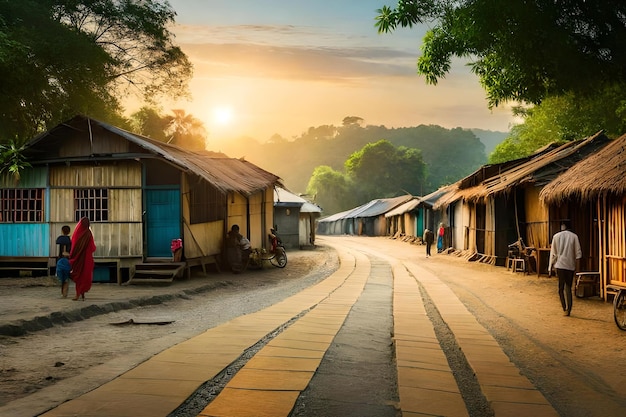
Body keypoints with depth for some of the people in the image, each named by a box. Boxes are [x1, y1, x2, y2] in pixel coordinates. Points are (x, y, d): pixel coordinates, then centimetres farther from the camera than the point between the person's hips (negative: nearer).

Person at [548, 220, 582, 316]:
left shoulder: (556, 236, 0)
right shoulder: (574, 236, 0)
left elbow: (553, 253, 1)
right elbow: (578, 253, -1)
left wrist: (550, 268, 5)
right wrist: (577, 268, 7)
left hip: (560, 265, -1)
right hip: (570, 265, 1)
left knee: (561, 288, 5)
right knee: (568, 288, 11)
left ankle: (565, 308, -6)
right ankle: (569, 309, 7)